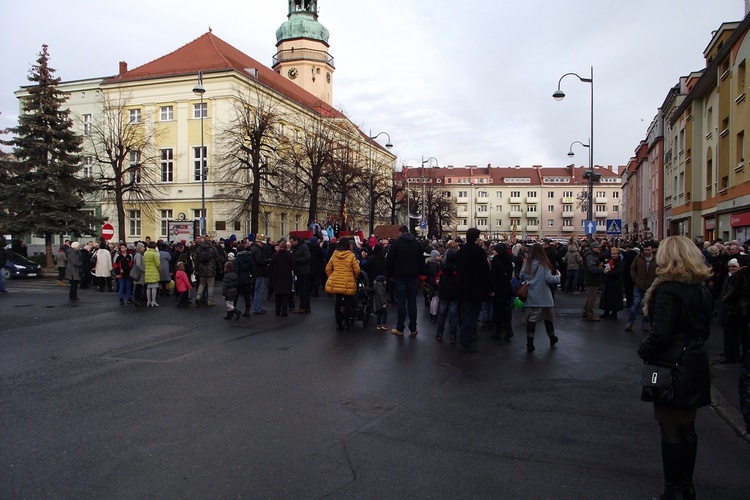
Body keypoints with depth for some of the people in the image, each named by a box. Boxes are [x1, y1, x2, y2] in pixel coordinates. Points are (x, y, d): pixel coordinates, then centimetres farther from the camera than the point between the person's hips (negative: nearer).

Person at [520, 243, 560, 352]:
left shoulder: (527, 264, 0)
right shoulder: (544, 265, -12)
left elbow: (521, 277, 4)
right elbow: (549, 279, -16)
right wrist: (558, 276, 2)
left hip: (531, 297, 3)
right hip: (544, 297, -3)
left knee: (531, 319, 3)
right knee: (548, 318, 15)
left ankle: (529, 343, -2)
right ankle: (552, 339, 32)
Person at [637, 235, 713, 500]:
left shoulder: (668, 289, -19)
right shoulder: (702, 289, 7)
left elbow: (660, 332, -24)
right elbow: (704, 328, 14)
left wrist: (644, 351, -8)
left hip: (671, 366, -8)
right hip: (695, 364, 8)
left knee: (671, 430, 2)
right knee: (687, 428, 18)